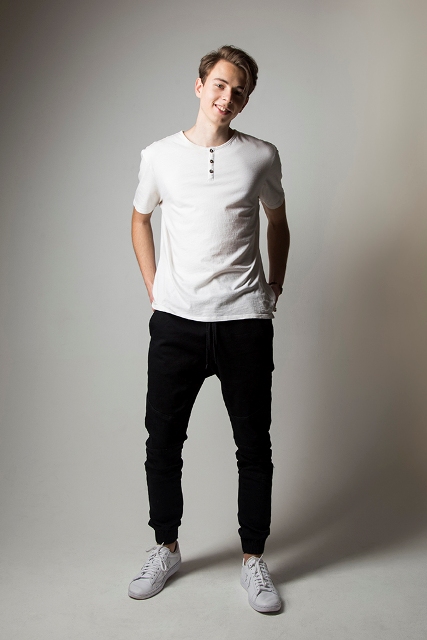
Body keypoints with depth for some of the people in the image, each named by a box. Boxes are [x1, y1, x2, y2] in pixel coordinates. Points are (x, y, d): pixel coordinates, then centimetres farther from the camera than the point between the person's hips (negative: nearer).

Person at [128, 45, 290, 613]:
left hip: (245, 322, 0)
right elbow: (140, 218, 19)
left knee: (254, 447, 6)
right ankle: (166, 549, 30)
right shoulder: (160, 156, 4)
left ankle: (253, 559, 25)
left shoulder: (261, 157, 3)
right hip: (176, 321, 1)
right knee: (163, 441, 7)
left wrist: (274, 290, 11)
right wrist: (154, 286, 10)